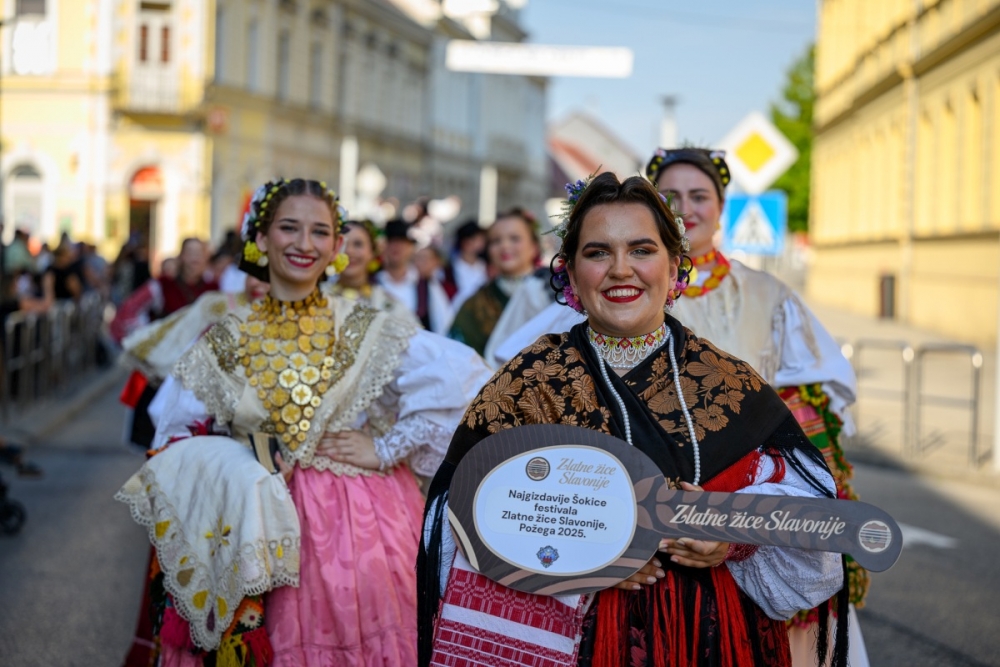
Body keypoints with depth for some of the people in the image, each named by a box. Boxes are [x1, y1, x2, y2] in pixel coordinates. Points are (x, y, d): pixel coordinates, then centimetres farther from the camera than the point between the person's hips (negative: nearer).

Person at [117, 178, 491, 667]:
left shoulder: (365, 329, -2)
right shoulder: (225, 341, 4)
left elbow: (462, 379, -12)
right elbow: (179, 438, 7)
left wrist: (387, 449, -12)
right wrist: (231, 472, -11)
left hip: (361, 524, -1)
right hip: (265, 530, 1)